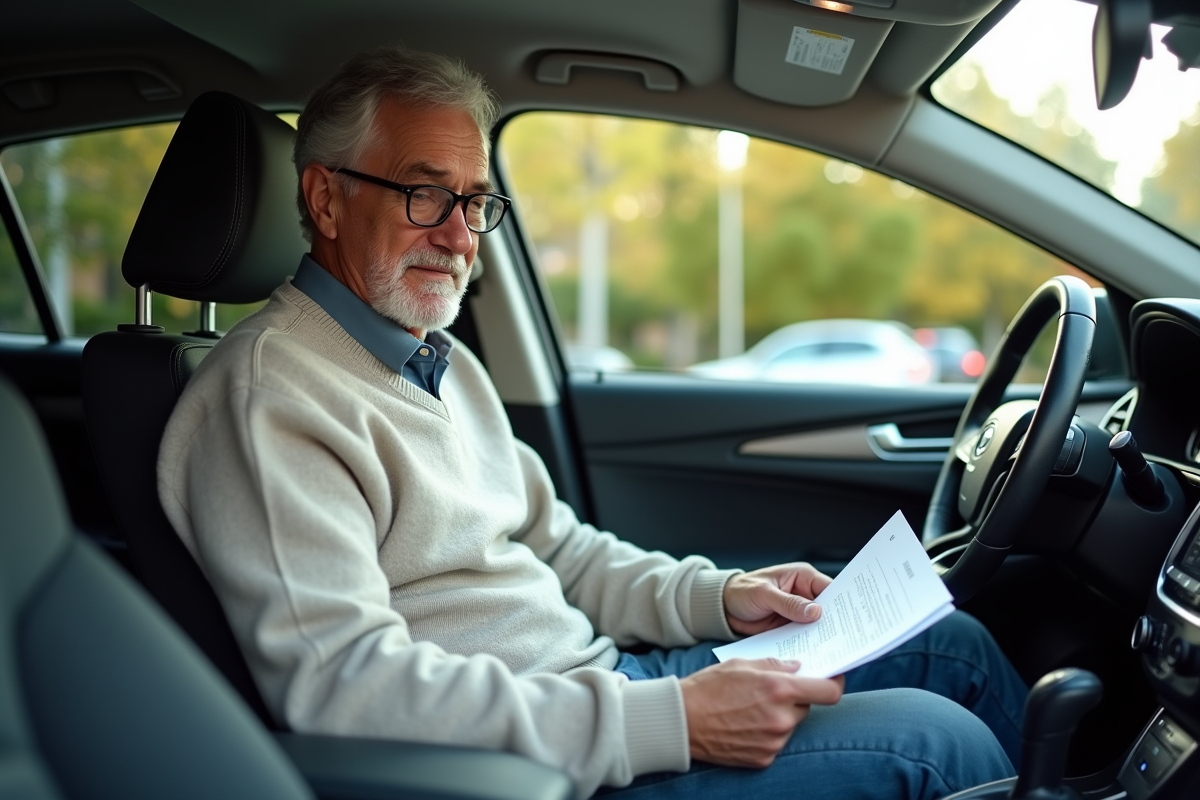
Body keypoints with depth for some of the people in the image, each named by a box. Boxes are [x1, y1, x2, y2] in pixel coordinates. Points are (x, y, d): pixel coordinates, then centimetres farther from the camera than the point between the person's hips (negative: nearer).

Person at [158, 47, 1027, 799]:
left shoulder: (446, 362, 16)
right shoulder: (269, 393, -16)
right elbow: (343, 689, -27)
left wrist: (719, 595, 4)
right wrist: (672, 720, -29)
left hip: (610, 678, 10)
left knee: (952, 642, 11)